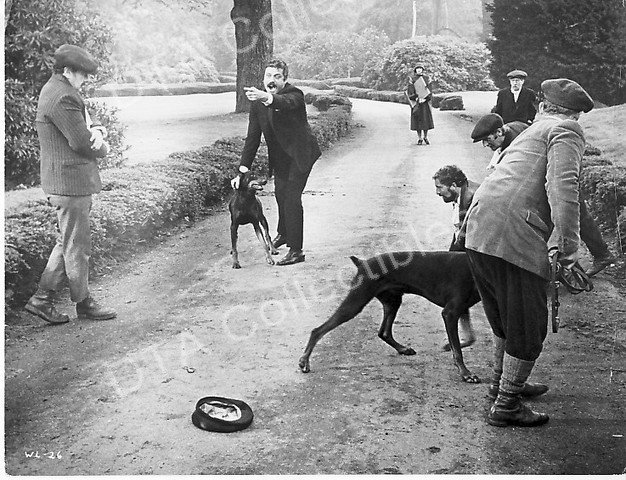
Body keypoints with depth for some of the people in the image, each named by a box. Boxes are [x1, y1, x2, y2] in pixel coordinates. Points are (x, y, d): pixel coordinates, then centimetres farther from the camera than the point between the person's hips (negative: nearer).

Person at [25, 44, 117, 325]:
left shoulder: (56, 90, 17)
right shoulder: (62, 97, -18)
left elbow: (82, 128, 18)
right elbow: (81, 142, -22)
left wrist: (97, 130, -5)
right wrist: (102, 148, -2)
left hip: (65, 182, 11)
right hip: (70, 181, -11)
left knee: (68, 243, 17)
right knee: (77, 246, 2)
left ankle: (42, 299, 21)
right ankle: (83, 303, 15)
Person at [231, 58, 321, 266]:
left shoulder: (295, 94, -23)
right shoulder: (257, 102, -9)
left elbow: (286, 102, -50)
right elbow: (252, 137, -7)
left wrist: (267, 97, -71)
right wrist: (243, 169, -13)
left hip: (300, 153, -6)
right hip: (280, 155, 6)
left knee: (292, 197, -14)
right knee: (280, 194, 21)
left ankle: (296, 250, -5)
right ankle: (283, 233, 48)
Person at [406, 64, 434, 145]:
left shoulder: (426, 79, 7)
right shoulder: (412, 79, 3)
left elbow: (429, 90, 0)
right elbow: (410, 91, -5)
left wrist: (425, 98, -15)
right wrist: (416, 98, -17)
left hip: (425, 102, 1)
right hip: (416, 102, -1)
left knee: (426, 119, -1)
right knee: (417, 120, -2)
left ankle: (425, 137, 14)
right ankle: (420, 138, 5)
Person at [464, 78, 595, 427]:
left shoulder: (531, 132, 29)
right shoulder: (567, 130, 2)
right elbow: (562, 187, -14)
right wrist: (569, 251, -12)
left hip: (478, 233, 8)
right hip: (515, 237, -8)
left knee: (506, 319, 26)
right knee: (528, 329, 6)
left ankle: (504, 382, 43)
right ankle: (506, 406, 17)